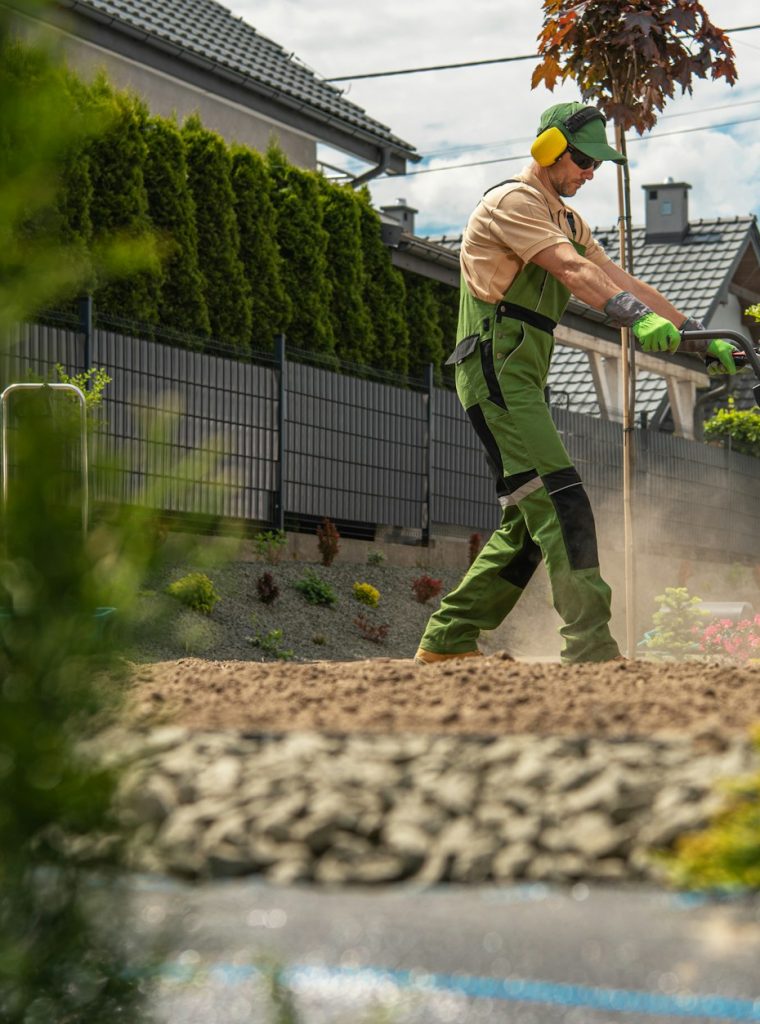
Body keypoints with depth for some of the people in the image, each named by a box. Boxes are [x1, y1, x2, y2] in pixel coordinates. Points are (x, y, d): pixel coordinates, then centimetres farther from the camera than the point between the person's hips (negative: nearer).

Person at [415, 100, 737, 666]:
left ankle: (447, 641, 13)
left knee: (530, 524, 8)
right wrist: (638, 319, -37)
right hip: (497, 370, -10)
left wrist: (696, 333, 6)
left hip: (524, 380, 10)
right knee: (561, 502, -18)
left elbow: (620, 279, 16)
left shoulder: (567, 218, 24)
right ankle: (591, 649, -23)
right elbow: (573, 270, -23)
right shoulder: (512, 201, -7)